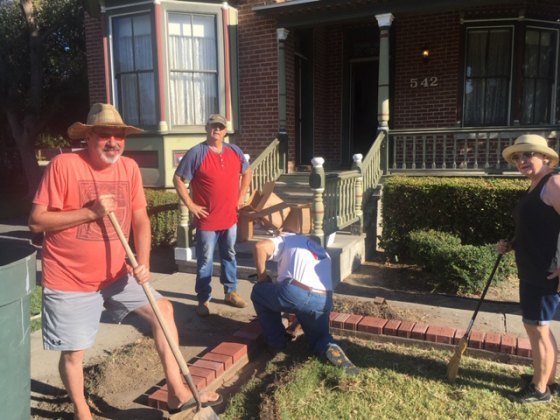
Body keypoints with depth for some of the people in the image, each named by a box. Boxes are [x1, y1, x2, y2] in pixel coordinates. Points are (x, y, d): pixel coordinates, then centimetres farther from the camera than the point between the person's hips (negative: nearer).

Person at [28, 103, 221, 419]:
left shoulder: (130, 167, 0)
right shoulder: (64, 165, -15)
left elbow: (141, 219, 2)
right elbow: (36, 221, -16)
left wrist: (143, 263, -12)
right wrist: (90, 212, -24)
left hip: (116, 274, 5)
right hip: (70, 281, -5)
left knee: (163, 310, 3)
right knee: (74, 351, 6)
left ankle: (178, 393, 16)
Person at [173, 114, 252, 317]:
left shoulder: (235, 151, 4)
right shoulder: (196, 153, -11)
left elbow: (247, 172, 20)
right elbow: (178, 179, -9)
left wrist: (241, 197, 11)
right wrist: (190, 204, -12)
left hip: (230, 217, 5)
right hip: (207, 220, -5)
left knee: (229, 256, 17)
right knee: (205, 261, 3)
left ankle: (231, 292, 32)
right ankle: (203, 300, 15)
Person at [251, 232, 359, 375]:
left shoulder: (287, 239, 22)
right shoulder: (323, 253, 38)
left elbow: (260, 246, 2)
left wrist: (262, 277, 16)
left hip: (294, 293, -5)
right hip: (323, 301, 5)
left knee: (259, 292, 26)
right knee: (319, 337, 32)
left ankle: (277, 343, 26)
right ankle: (330, 349, -3)